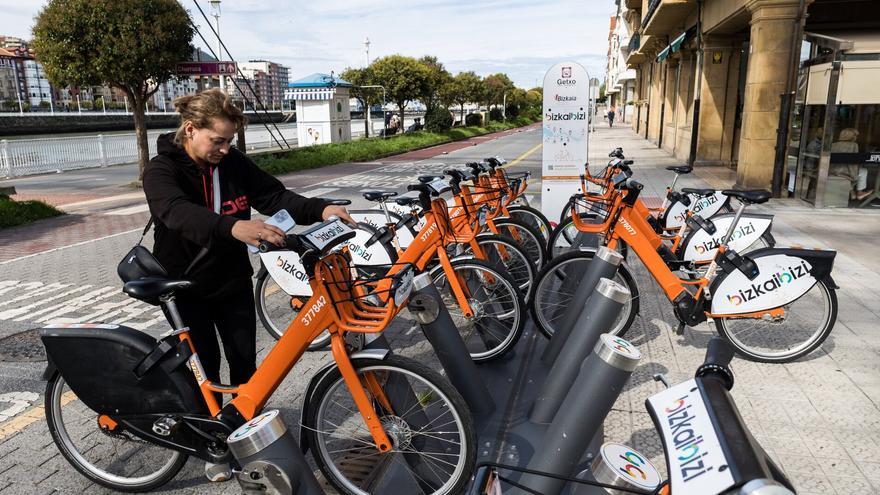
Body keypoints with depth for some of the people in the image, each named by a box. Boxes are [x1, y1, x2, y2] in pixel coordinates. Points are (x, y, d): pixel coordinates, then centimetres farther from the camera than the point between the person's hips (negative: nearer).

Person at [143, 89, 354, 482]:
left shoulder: (234, 163, -5)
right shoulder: (162, 170, -18)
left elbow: (274, 196, -8)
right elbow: (178, 213, -39)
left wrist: (320, 209, -27)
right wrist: (233, 227, -58)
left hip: (233, 283, 4)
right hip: (186, 288, -3)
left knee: (245, 364, 10)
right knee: (203, 369, 7)